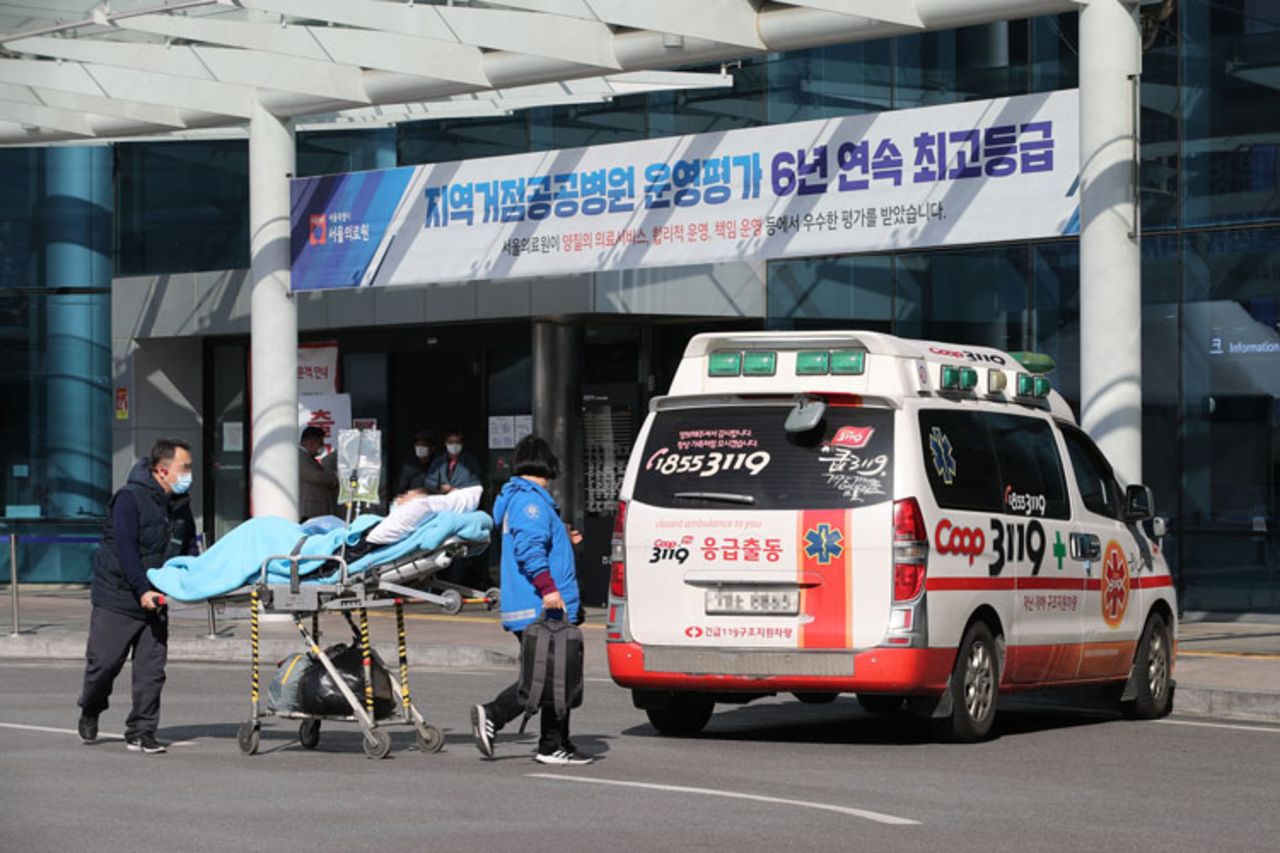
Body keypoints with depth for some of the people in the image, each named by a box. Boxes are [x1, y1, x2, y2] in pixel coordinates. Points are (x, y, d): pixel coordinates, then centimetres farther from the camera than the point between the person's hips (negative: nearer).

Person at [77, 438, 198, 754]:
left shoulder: (181, 504, 8)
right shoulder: (130, 499, -14)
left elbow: (189, 547, 18)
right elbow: (125, 548, -22)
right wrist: (142, 590, -29)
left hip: (155, 600, 6)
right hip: (116, 597, -6)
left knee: (151, 669, -1)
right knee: (104, 662, 2)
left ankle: (141, 732, 6)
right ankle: (90, 711, 29)